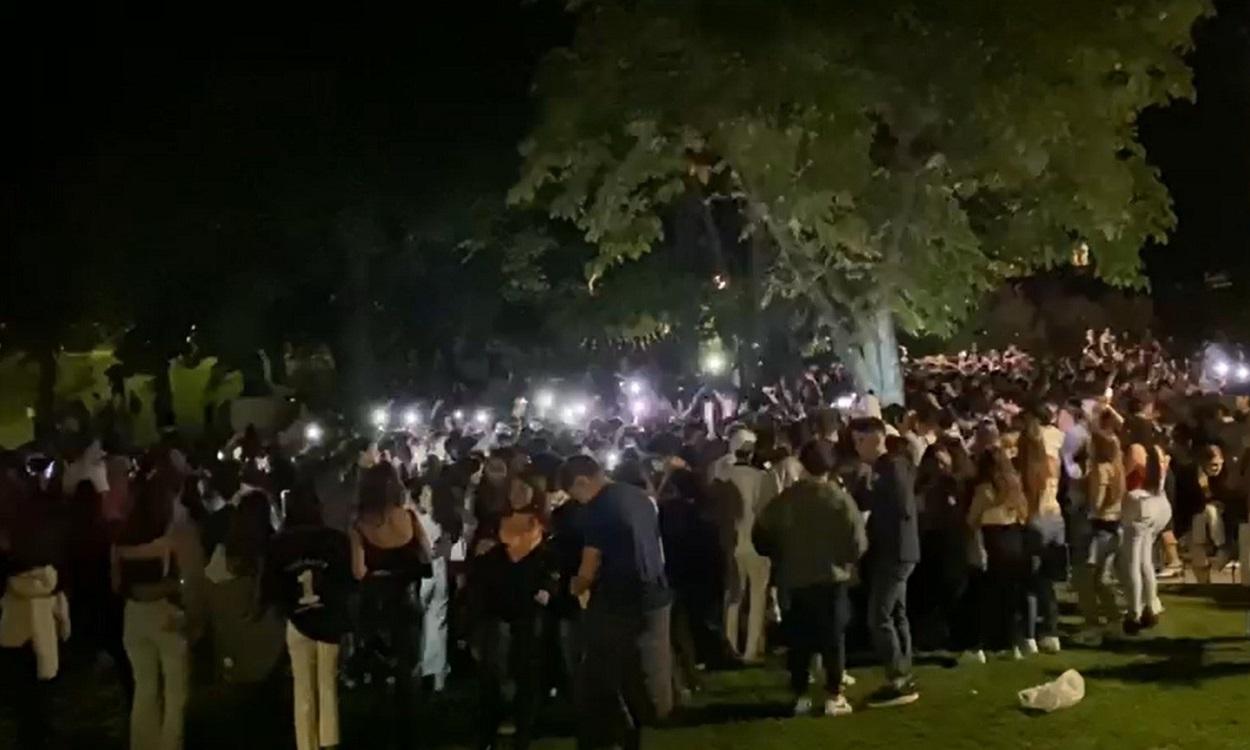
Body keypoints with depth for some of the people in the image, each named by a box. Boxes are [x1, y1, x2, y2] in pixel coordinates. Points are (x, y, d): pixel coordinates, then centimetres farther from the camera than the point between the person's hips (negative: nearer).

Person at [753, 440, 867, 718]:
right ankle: (834, 697, 8)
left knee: (799, 639, 11)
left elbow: (761, 535, 3)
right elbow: (858, 543, -13)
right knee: (833, 638, 7)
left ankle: (800, 696, 13)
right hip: (831, 579, -2)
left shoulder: (786, 498, -2)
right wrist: (849, 557, 9)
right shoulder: (840, 498, -10)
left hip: (795, 580, 2)